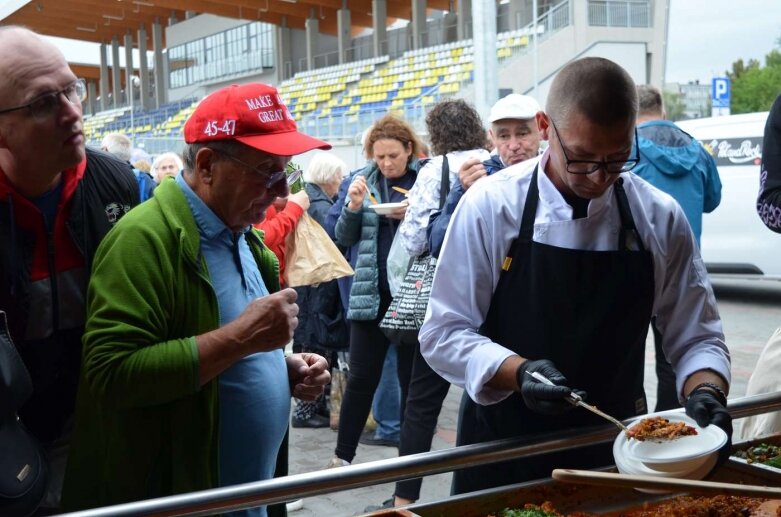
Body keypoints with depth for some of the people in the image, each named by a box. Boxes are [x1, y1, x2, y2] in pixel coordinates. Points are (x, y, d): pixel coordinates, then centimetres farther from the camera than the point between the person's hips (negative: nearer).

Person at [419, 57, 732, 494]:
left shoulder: (661, 218, -7)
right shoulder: (490, 206, -13)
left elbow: (696, 338, 0)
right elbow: (445, 333, -10)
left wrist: (706, 392, -21)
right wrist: (518, 372, -26)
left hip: (614, 449, 2)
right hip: (504, 447, -1)